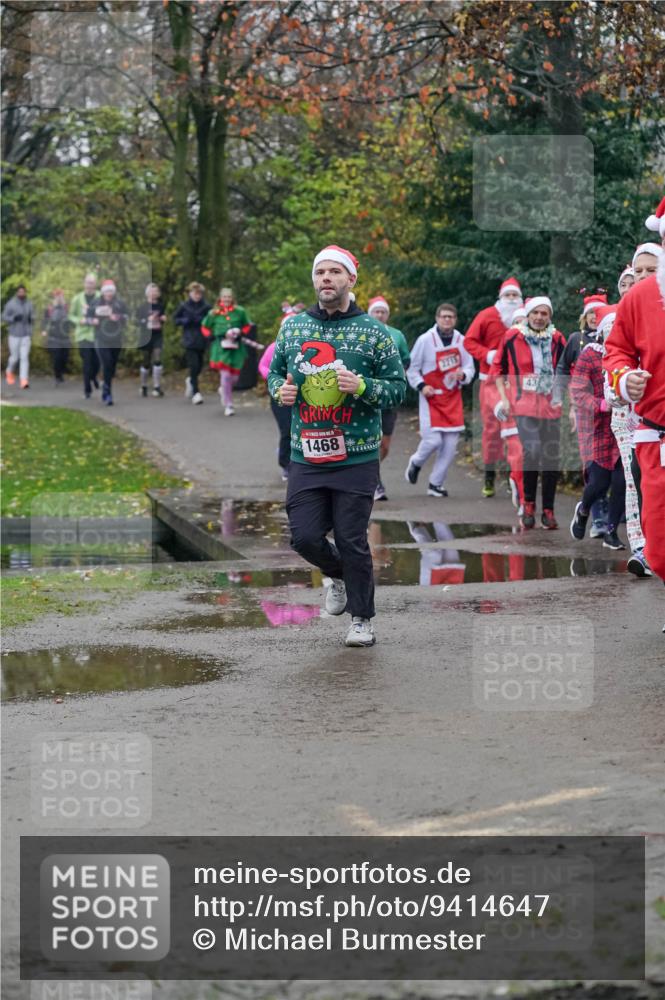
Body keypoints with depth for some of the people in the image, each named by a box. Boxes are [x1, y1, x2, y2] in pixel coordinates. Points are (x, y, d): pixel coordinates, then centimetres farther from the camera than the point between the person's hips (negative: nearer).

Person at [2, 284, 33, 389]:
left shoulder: (29, 304, 5)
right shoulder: (11, 304, -5)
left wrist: (31, 320, -6)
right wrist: (14, 318, -19)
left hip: (26, 335, 2)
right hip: (14, 335, -2)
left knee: (25, 357, -9)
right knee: (15, 357, 5)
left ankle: (24, 381, -13)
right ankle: (10, 372, 37)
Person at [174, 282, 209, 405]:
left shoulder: (206, 307, -1)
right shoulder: (184, 306, 0)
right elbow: (175, 320, 9)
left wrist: (201, 320, -15)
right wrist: (185, 321, -10)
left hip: (202, 341, 2)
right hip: (189, 341, -2)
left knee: (199, 366, 9)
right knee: (194, 366, -11)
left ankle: (190, 380, 42)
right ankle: (196, 393, -6)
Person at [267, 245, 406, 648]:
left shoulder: (373, 331, -2)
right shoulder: (292, 327, 8)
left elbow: (398, 387, 0)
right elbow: (274, 371, 21)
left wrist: (362, 386, -18)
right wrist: (279, 389, -2)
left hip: (357, 458, -3)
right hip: (306, 456, 3)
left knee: (352, 540, -1)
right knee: (305, 536, -1)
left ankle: (363, 619, 16)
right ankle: (339, 576, 33)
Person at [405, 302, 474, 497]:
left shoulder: (461, 341, 2)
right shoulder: (425, 340, -7)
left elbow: (470, 369, 8)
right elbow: (412, 368, 2)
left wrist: (463, 374, -15)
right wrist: (421, 386, -13)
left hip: (453, 399, 4)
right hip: (431, 398, -3)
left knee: (450, 443, 0)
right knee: (433, 440, -12)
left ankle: (436, 484, 14)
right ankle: (416, 463, 22)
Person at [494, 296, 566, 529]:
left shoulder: (557, 339, 4)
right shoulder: (512, 337, 0)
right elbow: (498, 368, 11)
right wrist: (504, 397, 3)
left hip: (551, 407, 3)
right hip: (525, 406, -3)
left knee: (551, 458, 5)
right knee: (532, 452, -21)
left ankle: (548, 510, 17)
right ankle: (529, 504, -1)